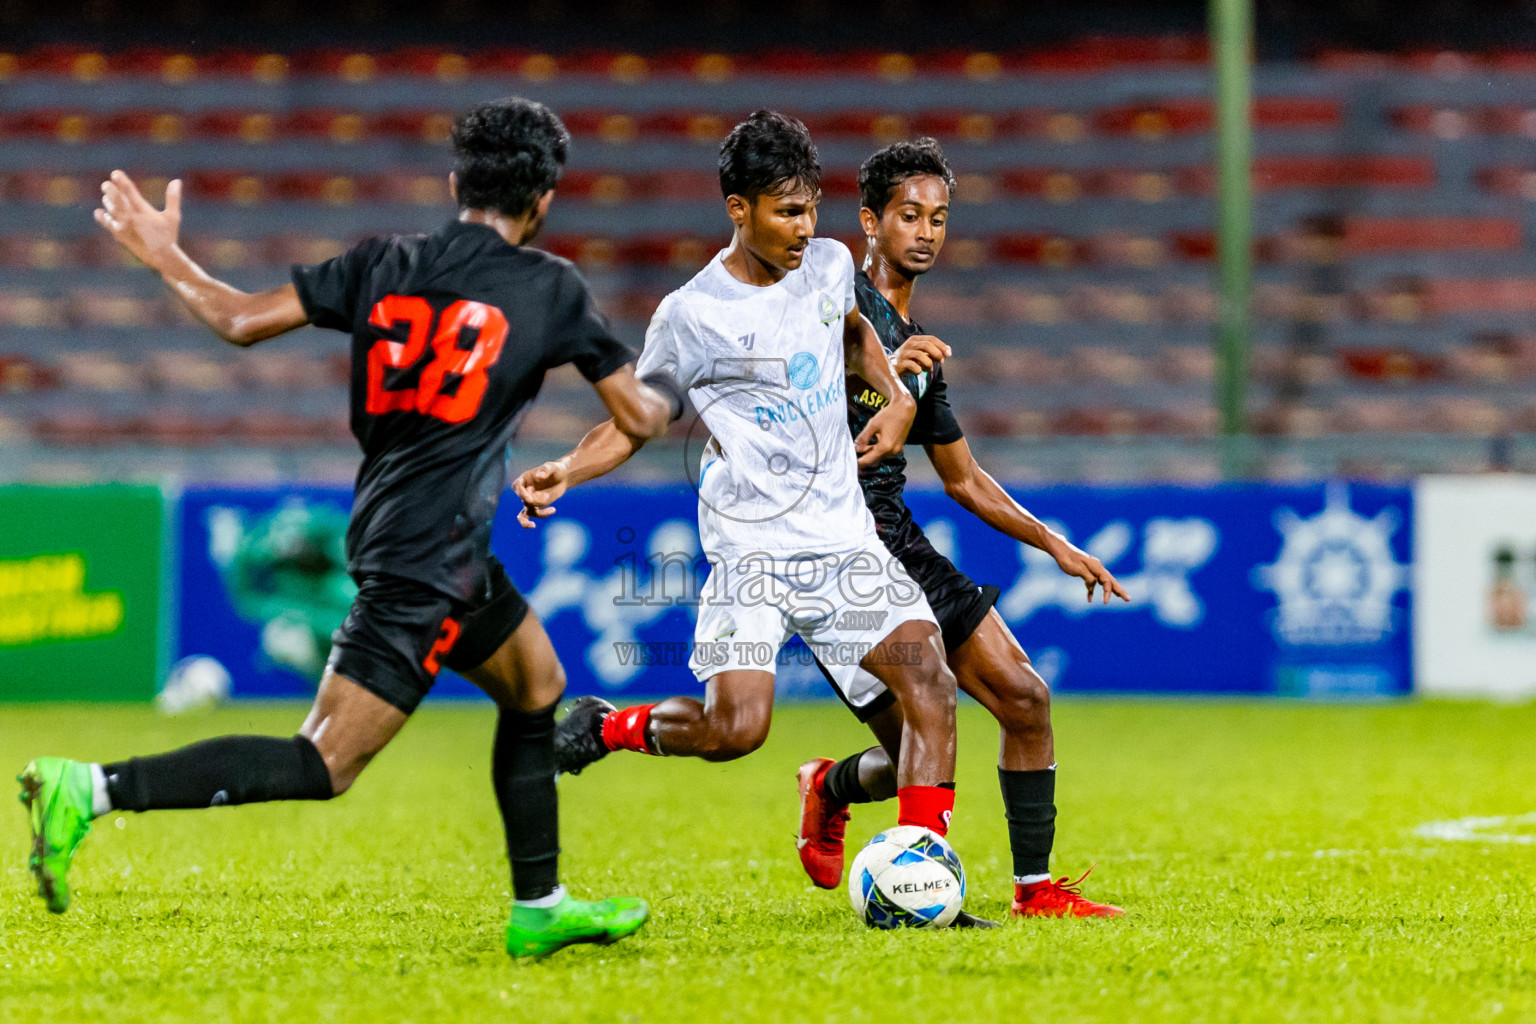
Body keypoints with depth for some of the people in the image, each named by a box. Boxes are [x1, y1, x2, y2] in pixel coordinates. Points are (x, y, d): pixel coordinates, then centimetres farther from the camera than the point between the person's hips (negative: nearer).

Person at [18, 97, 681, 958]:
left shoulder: (385, 264, 8)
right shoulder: (549, 287, -3)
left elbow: (242, 320, 4)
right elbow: (640, 417, 1)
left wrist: (167, 258, 20)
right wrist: (676, 394, 24)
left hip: (389, 526, 8)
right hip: (432, 556, -8)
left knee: (539, 688, 24)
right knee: (322, 767, -10)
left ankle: (540, 909, 30)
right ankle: (93, 788, -21)